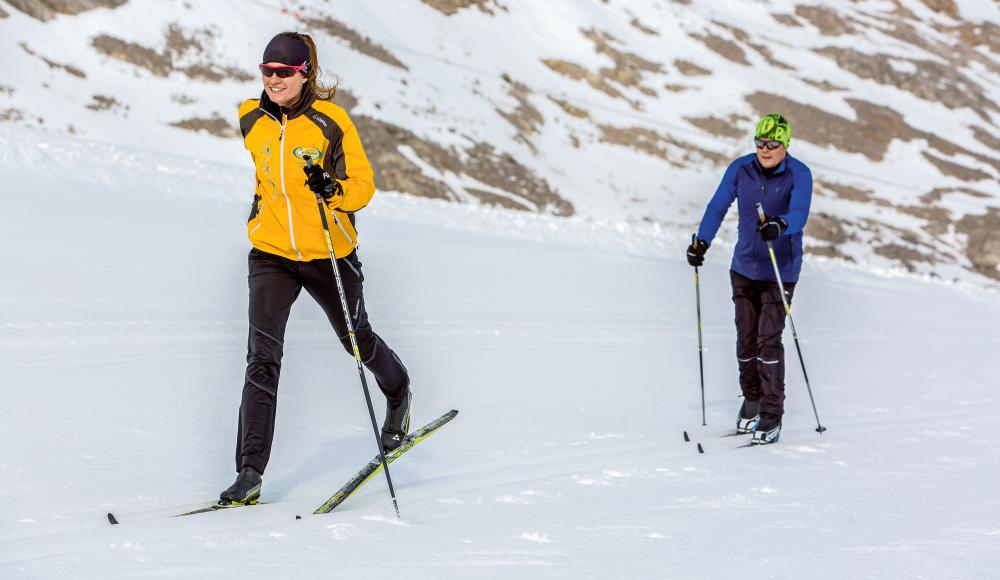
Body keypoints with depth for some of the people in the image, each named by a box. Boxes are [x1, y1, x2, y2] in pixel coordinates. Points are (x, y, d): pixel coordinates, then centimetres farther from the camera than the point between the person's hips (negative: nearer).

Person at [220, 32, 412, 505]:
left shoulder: (331, 122, -11)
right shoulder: (251, 121, 0)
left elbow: (364, 185, -9)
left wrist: (332, 189, -26)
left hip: (329, 253, -2)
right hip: (271, 253, 2)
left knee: (355, 338, 20)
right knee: (262, 359, -12)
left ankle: (398, 393, 53)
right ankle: (250, 474, -14)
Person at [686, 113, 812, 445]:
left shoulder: (799, 175, -13)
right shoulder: (740, 169, -2)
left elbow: (799, 215, -26)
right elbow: (718, 207, 0)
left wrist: (779, 226, -48)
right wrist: (701, 242, -14)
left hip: (780, 271, -4)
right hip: (744, 268, 4)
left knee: (769, 338, -11)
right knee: (746, 338, 8)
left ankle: (772, 415, -6)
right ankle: (751, 400, 25)